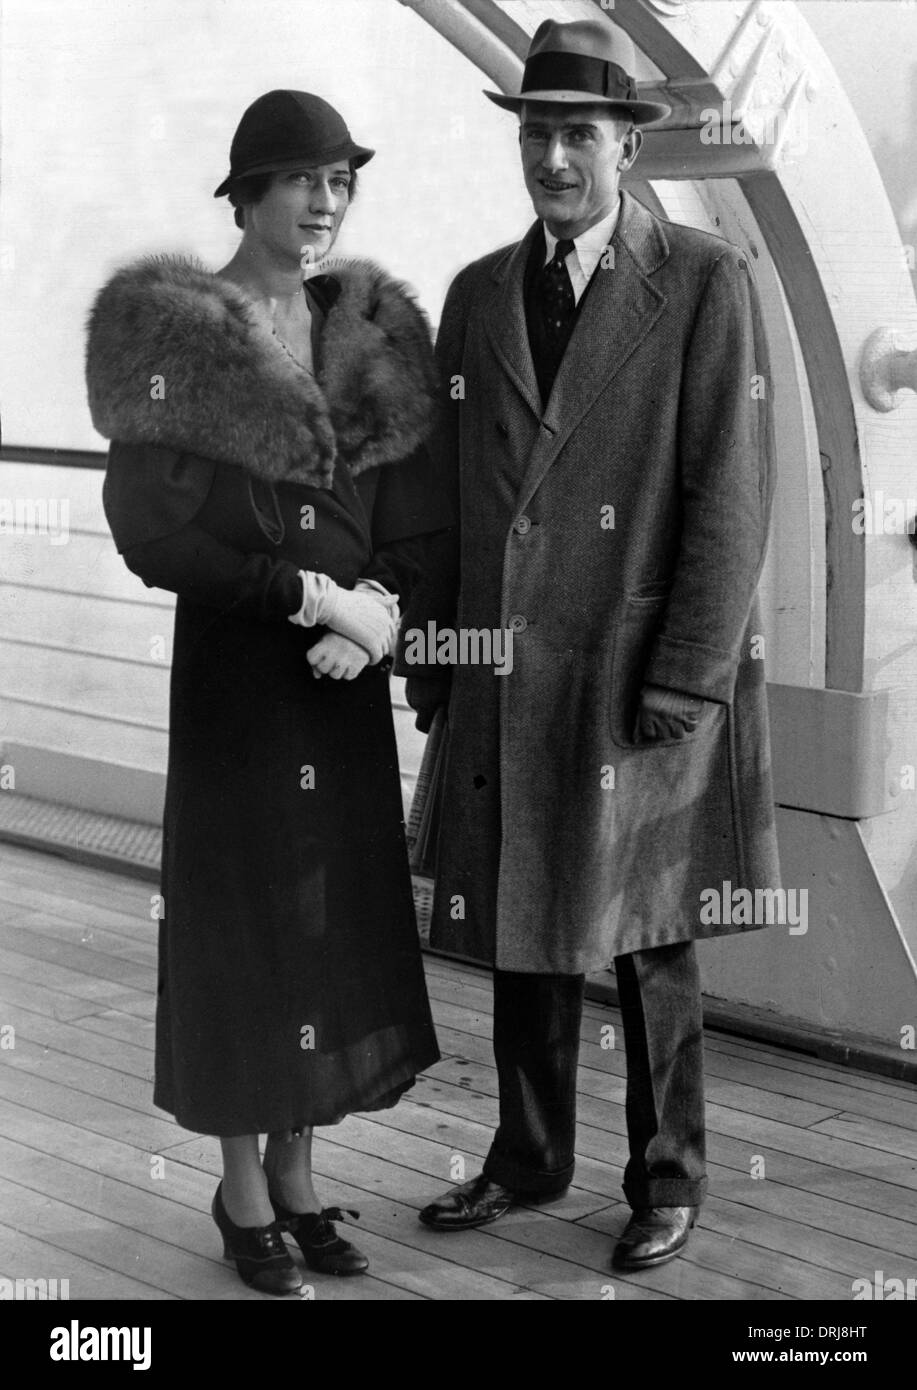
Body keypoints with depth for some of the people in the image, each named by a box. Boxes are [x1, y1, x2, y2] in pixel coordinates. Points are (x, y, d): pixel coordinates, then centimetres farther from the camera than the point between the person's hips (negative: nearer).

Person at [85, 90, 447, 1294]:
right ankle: (243, 1188, 19)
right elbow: (152, 531, -17)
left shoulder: (372, 330, 6)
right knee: (243, 909, 3)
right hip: (232, 672, -5)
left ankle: (298, 1172, 24)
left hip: (342, 673, 5)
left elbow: (410, 513, 6)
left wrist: (381, 603, -14)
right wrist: (316, 594, -21)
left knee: (337, 909, 9)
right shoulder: (173, 333, -10)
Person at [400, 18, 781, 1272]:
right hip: (510, 683, 4)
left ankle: (668, 1178, 25)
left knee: (648, 942, 8)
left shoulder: (707, 283, -6)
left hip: (645, 681, -4)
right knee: (522, 929, 13)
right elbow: (449, 493, 11)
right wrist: (431, 652, 6)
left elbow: (731, 497, -11)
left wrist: (684, 684, -15)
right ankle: (529, 1158, 30)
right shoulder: (478, 296, 9)